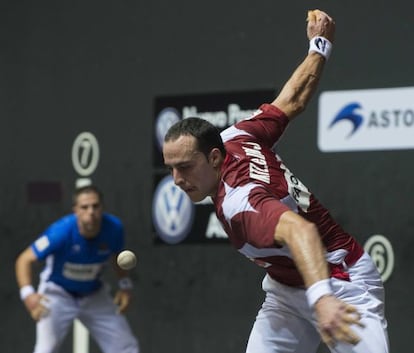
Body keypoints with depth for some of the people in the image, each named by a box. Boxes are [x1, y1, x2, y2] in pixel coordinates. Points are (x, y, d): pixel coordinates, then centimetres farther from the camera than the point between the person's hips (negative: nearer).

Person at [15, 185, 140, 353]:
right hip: (57, 293, -5)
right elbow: (24, 260, -28)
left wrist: (125, 285, -5)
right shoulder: (62, 232, -32)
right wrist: (28, 294, -43)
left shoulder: (114, 227, -19)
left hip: (94, 295, 5)